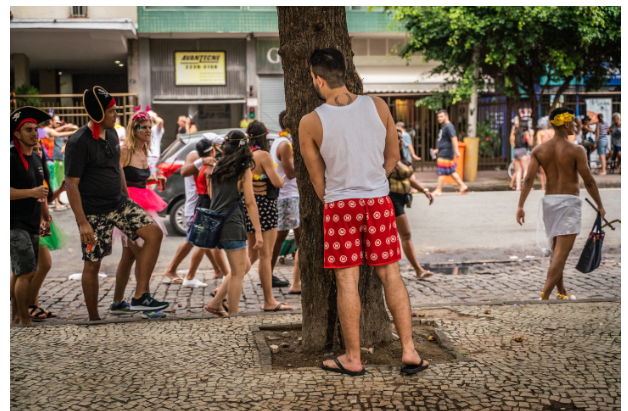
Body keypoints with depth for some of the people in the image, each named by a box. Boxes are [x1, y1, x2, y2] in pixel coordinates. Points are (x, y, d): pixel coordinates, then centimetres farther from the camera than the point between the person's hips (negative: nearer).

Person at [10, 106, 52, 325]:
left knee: (19, 273, 14)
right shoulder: (11, 157, -11)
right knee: (27, 272, -11)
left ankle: (15, 316, 22)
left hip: (31, 225, 8)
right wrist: (32, 192, -25)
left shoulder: (36, 159, 15)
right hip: (14, 224, -8)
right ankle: (25, 320, -2)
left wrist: (46, 219, 21)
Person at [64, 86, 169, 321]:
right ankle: (93, 319, 18)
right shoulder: (78, 143, -18)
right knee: (92, 264, 2)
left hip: (119, 204, 7)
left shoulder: (111, 133, 5)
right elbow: (71, 184, -18)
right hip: (94, 212, -7)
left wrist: (127, 198, 20)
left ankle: (140, 297, -3)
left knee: (154, 233, -7)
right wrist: (82, 222, -22)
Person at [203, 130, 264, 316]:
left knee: (245, 266, 18)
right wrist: (258, 231, -8)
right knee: (238, 272, 1)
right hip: (232, 224, -7)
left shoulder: (218, 168, 12)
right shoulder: (244, 170, -5)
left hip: (216, 223, 7)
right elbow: (250, 202, -9)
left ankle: (215, 303, 17)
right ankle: (233, 314, 3)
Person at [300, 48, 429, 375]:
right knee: (391, 275, 9)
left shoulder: (310, 123, -10)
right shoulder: (377, 106, -2)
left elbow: (318, 179, 1)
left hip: (339, 204, -2)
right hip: (379, 200, 3)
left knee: (347, 281, 5)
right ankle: (409, 351, 11)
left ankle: (352, 358, 14)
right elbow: (393, 157, 8)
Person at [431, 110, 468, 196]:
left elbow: (454, 139, -23)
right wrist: (438, 150, 30)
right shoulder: (444, 127, 19)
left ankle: (438, 191, -4)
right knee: (451, 171, 12)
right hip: (442, 153, 10)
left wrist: (456, 151, -30)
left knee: (441, 172, -7)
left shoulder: (449, 126, -13)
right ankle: (463, 186, 14)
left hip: (445, 154, -10)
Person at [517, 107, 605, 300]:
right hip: (569, 201, -6)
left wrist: (520, 206, -7)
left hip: (549, 200, 6)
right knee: (561, 254, -9)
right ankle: (544, 297, -18)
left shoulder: (539, 150, 3)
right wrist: (600, 205, 4)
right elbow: (589, 182, -8)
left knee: (557, 250, 20)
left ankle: (562, 294, 31)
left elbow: (529, 178, -6)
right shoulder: (576, 150, -9)